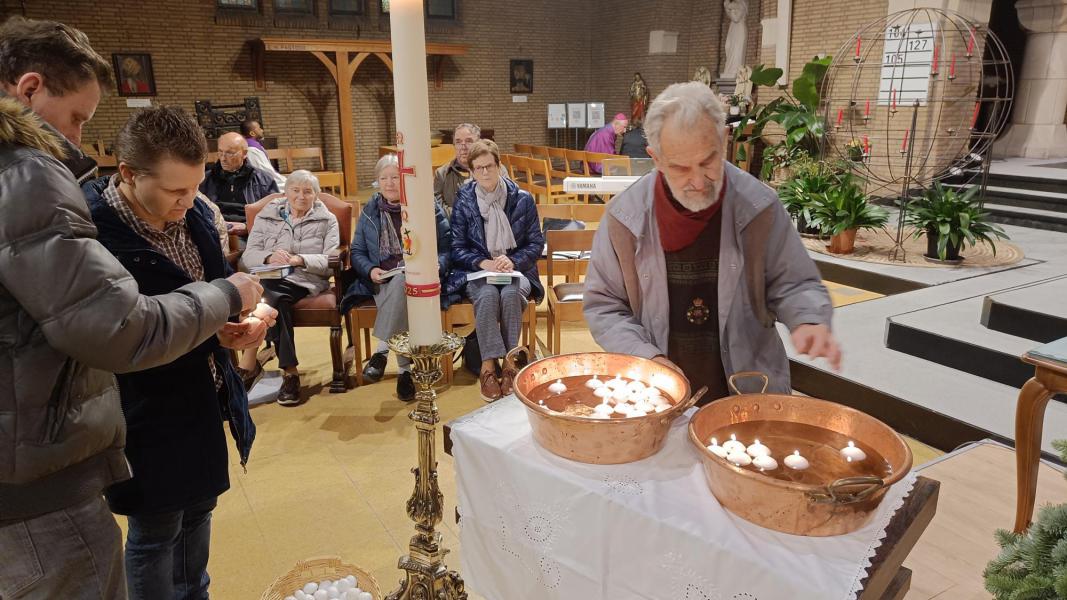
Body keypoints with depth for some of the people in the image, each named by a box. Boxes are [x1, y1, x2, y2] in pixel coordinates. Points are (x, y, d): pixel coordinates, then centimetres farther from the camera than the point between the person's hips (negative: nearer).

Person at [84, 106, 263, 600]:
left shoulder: (193, 212, -3)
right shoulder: (96, 234, -26)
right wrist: (211, 335, -27)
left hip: (206, 401, 8)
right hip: (151, 421, -7)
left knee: (198, 511, 25)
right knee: (155, 534, 13)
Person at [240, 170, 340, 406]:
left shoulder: (327, 220, 13)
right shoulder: (267, 215, 18)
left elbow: (331, 260, -2)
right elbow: (249, 255, 5)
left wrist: (300, 259, -18)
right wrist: (269, 257, -17)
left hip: (306, 281, -2)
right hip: (270, 279, 2)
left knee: (269, 295, -34)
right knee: (275, 299, -35)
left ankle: (250, 360, -21)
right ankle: (289, 371, -29)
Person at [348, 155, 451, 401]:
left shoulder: (429, 207, 8)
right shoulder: (370, 211, 15)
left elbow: (447, 247, 3)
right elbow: (357, 252, 14)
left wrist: (437, 265, -19)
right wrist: (370, 270, -7)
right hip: (382, 282, 2)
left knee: (401, 280, -38)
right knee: (400, 289, -35)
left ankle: (382, 351, -31)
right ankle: (405, 369, -31)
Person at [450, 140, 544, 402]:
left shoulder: (522, 199, 4)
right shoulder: (463, 201, 5)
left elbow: (537, 243, 5)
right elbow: (457, 247, 3)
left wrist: (513, 261, -13)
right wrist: (483, 263, -14)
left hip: (516, 270, 0)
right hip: (478, 272, 0)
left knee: (510, 295, -34)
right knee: (487, 295, -35)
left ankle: (510, 365, -26)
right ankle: (488, 367, -32)